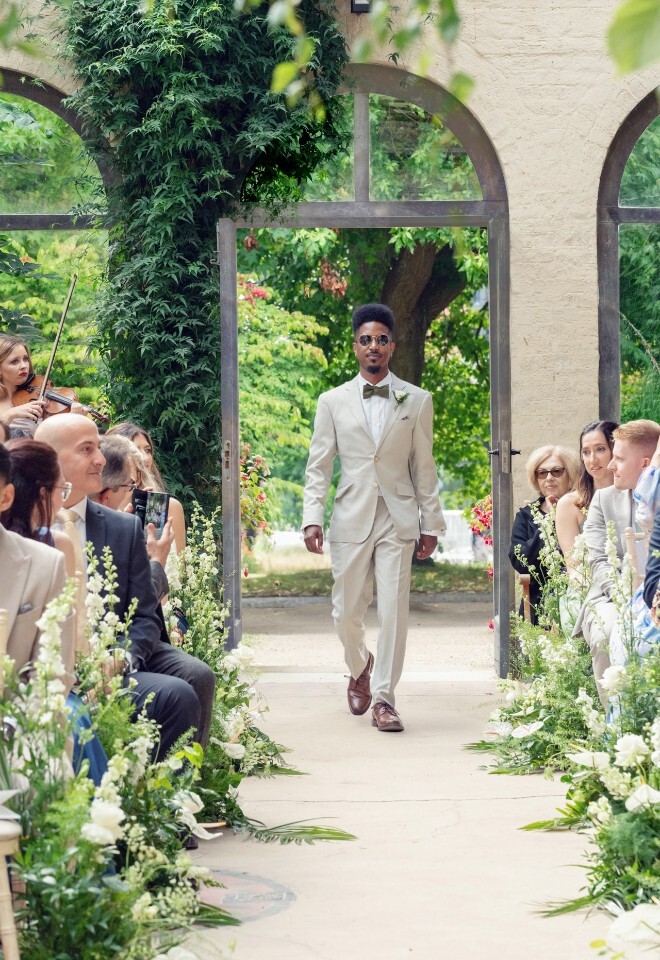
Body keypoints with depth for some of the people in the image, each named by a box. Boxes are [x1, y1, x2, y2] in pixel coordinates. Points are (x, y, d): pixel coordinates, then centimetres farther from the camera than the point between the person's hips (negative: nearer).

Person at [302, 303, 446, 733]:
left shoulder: (417, 401, 7)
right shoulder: (333, 402, 8)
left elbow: (425, 467, 8)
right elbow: (319, 465, 7)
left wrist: (431, 524, 5)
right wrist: (312, 516, -4)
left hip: (398, 520, -1)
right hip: (351, 520, 1)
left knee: (394, 612, -7)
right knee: (347, 613, 5)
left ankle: (384, 698, 1)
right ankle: (360, 668, 35)